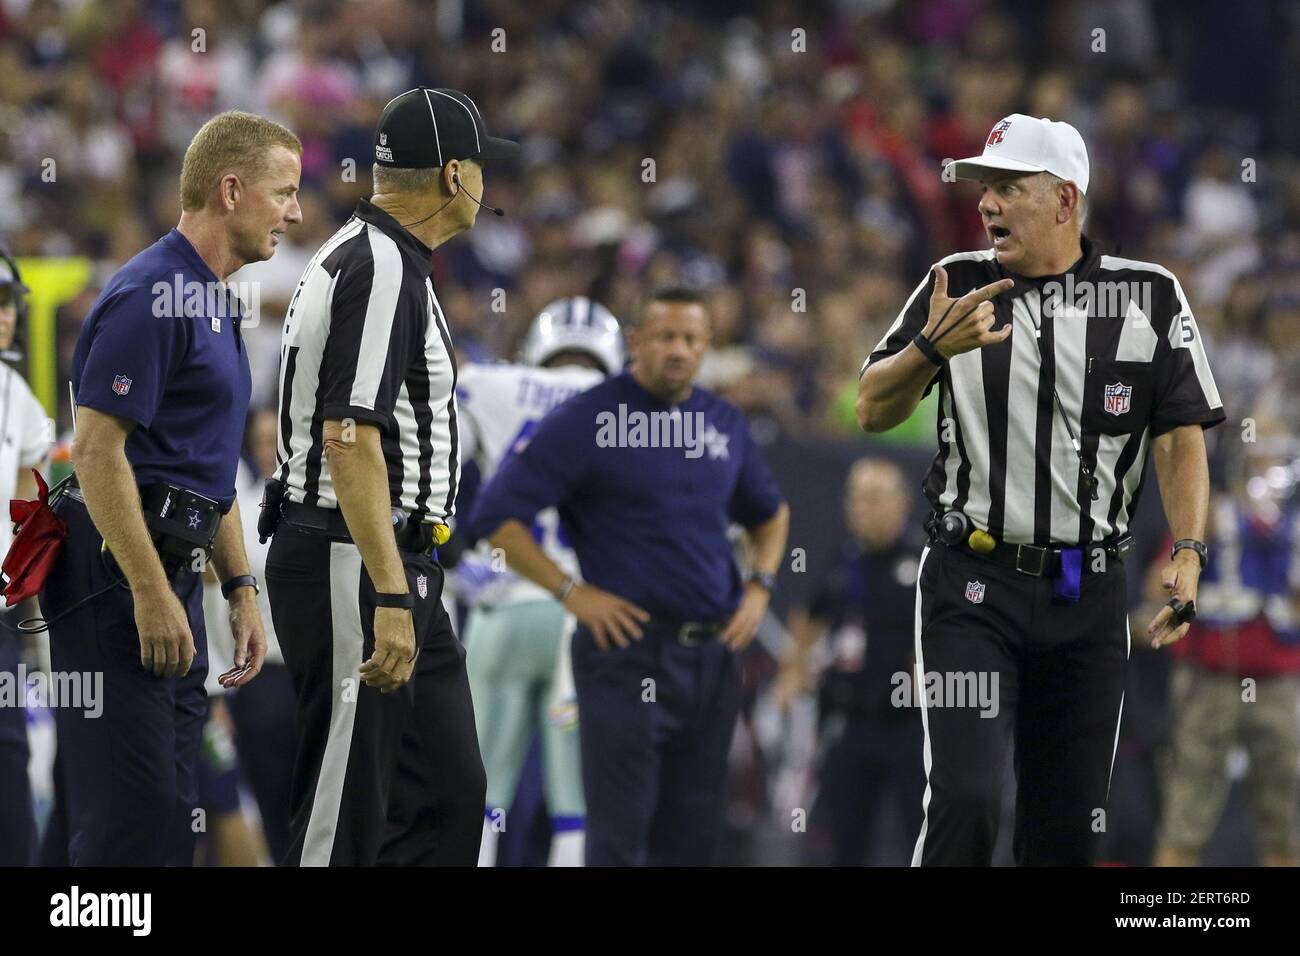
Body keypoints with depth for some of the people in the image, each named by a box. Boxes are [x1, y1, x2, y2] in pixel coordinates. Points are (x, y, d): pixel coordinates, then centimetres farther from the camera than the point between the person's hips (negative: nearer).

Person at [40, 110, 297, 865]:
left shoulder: (214, 303, 18)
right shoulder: (150, 295, -14)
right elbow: (97, 450, -20)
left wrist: (241, 589, 19)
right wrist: (151, 596, -22)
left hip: (172, 574, 10)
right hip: (119, 576, -10)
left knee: (172, 814, 8)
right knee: (131, 808, -13)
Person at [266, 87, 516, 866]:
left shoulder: (375, 258, 17)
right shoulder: (380, 271, -16)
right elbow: (348, 438, -25)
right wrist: (391, 599, -29)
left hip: (402, 572, 11)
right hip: (354, 568, -11)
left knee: (450, 794, 10)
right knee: (344, 813, -8)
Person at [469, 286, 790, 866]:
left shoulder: (724, 424, 12)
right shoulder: (587, 420, -6)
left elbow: (769, 512, 29)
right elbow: (496, 515, -8)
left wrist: (759, 587, 12)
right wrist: (570, 591, -13)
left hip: (713, 656, 6)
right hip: (629, 652, -6)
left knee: (692, 835, 9)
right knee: (620, 835, -7)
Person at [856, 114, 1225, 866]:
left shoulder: (1150, 297, 3)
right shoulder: (958, 285, 4)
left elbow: (1181, 436, 2)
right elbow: (873, 410, 1)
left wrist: (1188, 554, -11)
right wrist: (931, 348, -19)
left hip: (1090, 597, 1)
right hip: (973, 585, -1)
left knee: (1070, 828, 5)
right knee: (966, 803, -16)